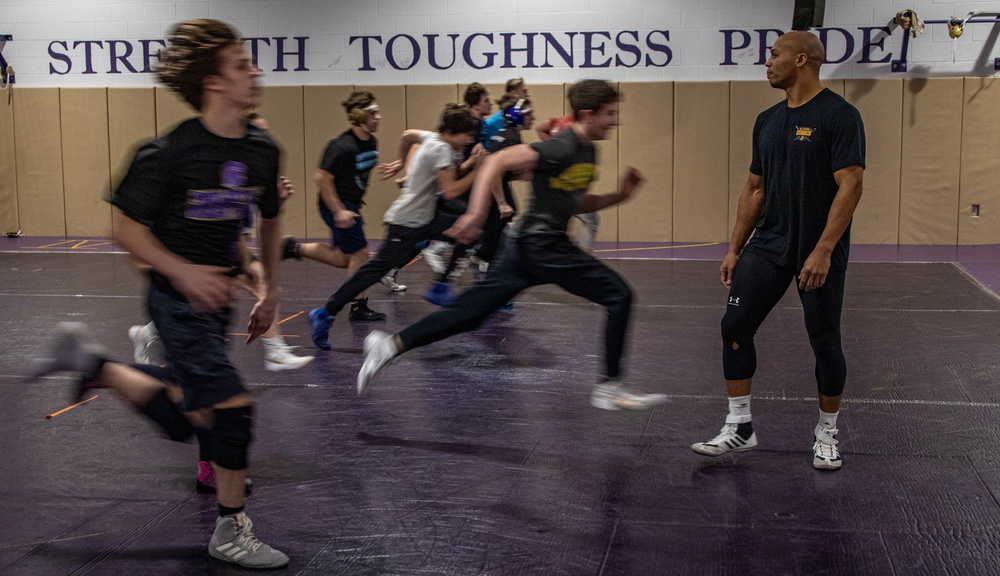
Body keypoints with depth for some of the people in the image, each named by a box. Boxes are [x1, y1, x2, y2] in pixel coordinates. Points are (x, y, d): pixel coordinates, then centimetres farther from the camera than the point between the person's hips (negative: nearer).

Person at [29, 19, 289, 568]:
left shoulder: (262, 150, -1)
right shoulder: (170, 153, -20)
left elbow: (270, 220, 16)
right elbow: (126, 227, -13)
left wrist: (271, 292, 16)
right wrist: (183, 272, -24)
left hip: (217, 295, 7)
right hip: (178, 297, -7)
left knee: (181, 419, 17)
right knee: (233, 405, -15)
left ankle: (90, 360, 37)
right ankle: (231, 532, 4)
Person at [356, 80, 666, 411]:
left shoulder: (588, 152, 15)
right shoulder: (562, 149, -16)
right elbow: (497, 161, -22)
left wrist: (619, 196, 13)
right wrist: (476, 213, -29)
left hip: (526, 247, 9)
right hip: (543, 246, -9)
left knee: (468, 313, 8)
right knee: (619, 296, -5)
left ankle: (390, 345, 7)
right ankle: (609, 388, 1)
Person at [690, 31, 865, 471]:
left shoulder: (839, 116, -12)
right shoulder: (767, 120, 11)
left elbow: (850, 186, -18)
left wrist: (823, 250, -25)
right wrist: (734, 249, 12)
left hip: (819, 251, -6)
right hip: (768, 244, 6)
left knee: (824, 341, 3)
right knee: (735, 325, -4)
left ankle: (826, 434, 21)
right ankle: (739, 427, 6)